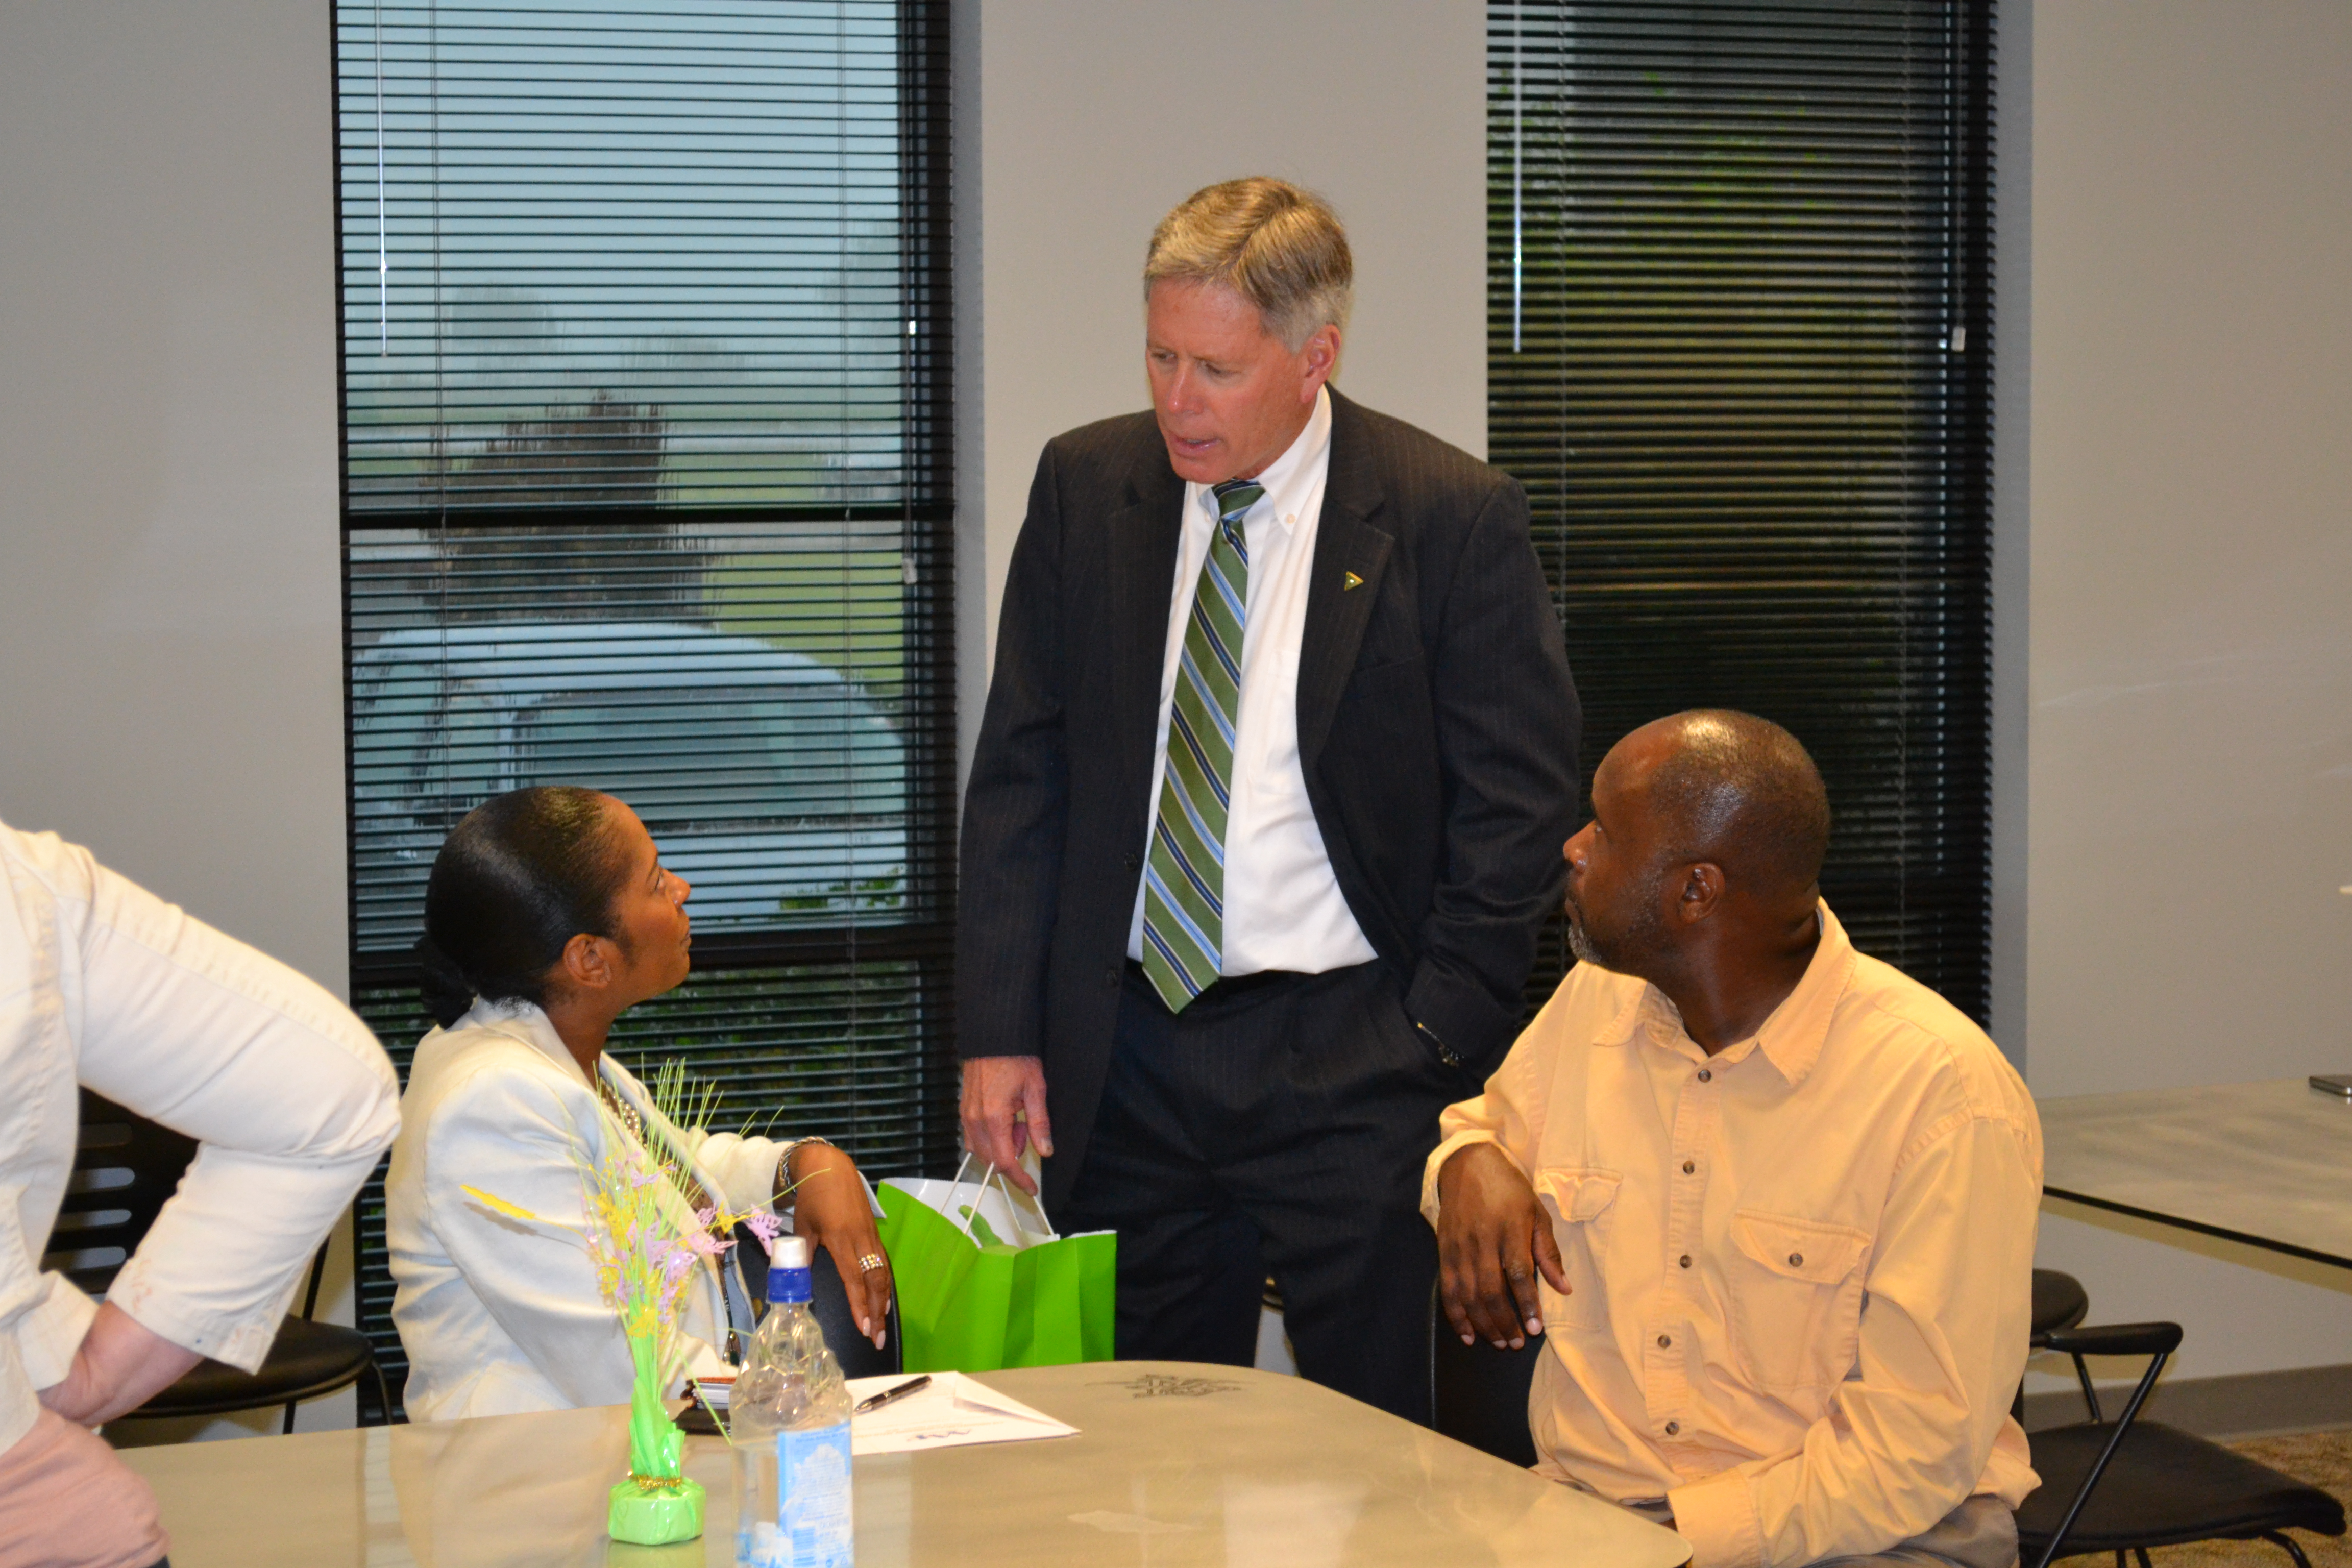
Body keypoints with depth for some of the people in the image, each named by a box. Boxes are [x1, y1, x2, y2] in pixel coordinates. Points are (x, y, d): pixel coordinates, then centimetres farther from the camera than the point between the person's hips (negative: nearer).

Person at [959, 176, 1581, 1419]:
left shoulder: (1453, 517, -6)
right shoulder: (1084, 488, 5)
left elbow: (1517, 806, -3)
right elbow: (1021, 772, 9)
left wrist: (1437, 1048, -8)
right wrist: (999, 1030, 2)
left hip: (1354, 1064, -3)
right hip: (1128, 1054, 3)